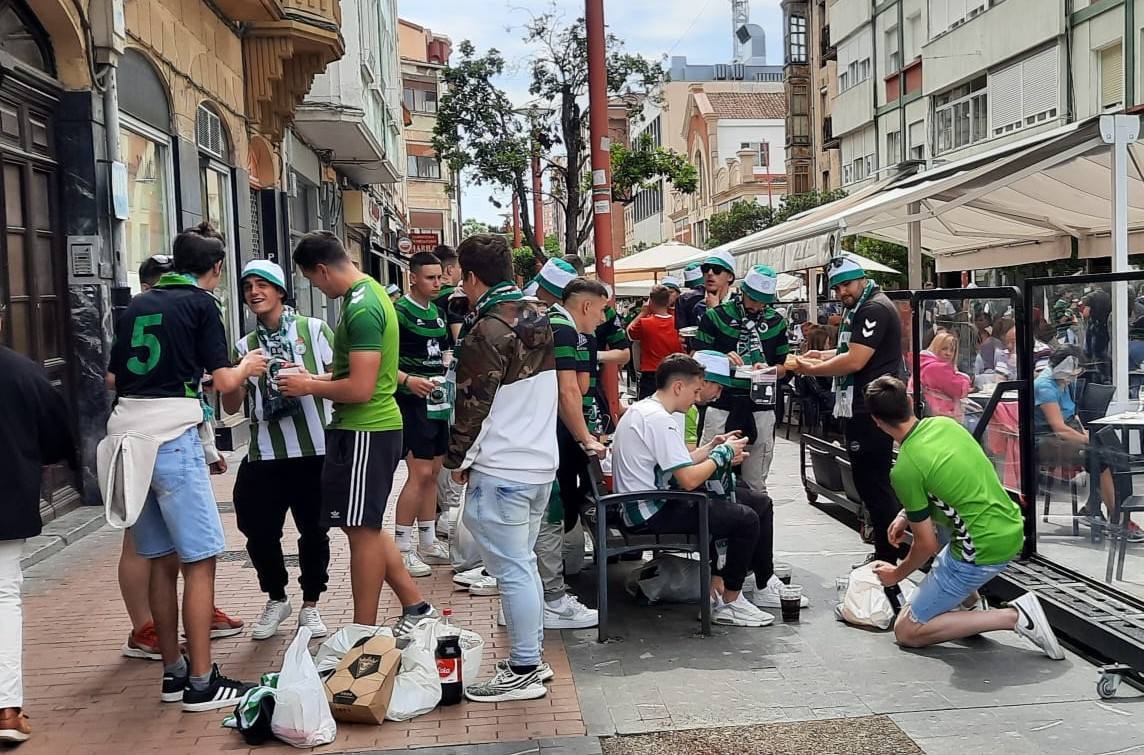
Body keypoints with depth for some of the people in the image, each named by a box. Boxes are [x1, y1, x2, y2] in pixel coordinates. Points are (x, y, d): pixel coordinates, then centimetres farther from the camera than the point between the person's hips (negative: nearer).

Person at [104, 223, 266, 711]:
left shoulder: (137, 306, 16)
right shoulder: (201, 303, -2)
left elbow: (113, 377, 19)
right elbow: (224, 381, -6)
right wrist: (248, 367, 15)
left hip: (129, 433, 7)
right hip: (172, 437, -7)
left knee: (161, 559, 14)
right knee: (200, 559, -2)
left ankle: (173, 673, 22)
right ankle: (201, 683, 0)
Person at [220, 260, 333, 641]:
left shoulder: (313, 329, 5)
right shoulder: (245, 346, 13)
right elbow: (231, 406, 10)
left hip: (314, 449, -3)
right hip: (265, 453, 3)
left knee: (314, 530, 4)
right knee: (259, 530, 3)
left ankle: (310, 605, 24)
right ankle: (276, 599, 28)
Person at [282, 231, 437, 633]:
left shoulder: (361, 309, -20)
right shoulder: (370, 291, 13)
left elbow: (360, 389, -24)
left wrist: (308, 387, -9)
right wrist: (315, 379, 14)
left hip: (365, 432, -10)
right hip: (375, 425, 10)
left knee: (362, 532, 0)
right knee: (366, 527, 17)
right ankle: (416, 607, 24)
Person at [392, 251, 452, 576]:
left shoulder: (438, 312, 14)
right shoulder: (399, 312, -11)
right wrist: (408, 381, -29)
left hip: (436, 400, 8)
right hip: (411, 401, -8)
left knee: (433, 473, 12)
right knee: (420, 473, -11)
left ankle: (428, 543, 21)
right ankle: (401, 549, -2)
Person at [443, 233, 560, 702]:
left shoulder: (487, 331, -17)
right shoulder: (539, 319, 8)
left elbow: (473, 405, -14)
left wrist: (458, 459, -2)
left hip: (500, 470, -9)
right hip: (541, 462, 9)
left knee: (512, 570, -1)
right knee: (524, 562, 18)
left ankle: (524, 672, 8)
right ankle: (532, 656, 27)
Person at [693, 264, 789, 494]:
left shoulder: (776, 322, 11)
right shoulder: (716, 316, 1)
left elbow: (782, 367, 15)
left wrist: (767, 370, -7)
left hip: (761, 408, 3)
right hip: (721, 407, -2)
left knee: (756, 486, 9)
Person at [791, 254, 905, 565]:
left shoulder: (873, 309, -14)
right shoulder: (859, 309, 19)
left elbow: (854, 361, -20)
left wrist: (812, 370, -9)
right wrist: (823, 355, 13)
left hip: (870, 411, -11)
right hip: (862, 409, 11)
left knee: (874, 484, -6)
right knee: (871, 482, 15)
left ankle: (888, 559, 0)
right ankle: (884, 555, 23)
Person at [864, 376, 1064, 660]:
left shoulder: (904, 470, -19)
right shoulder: (944, 423, 3)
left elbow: (927, 544, -11)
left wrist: (896, 575, 7)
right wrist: (908, 515, 17)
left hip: (985, 551, -8)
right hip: (1014, 531, 8)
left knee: (906, 631, 3)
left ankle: (1015, 616, -6)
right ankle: (966, 599, 23)